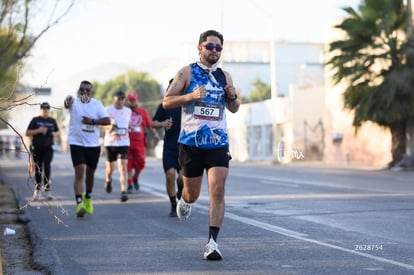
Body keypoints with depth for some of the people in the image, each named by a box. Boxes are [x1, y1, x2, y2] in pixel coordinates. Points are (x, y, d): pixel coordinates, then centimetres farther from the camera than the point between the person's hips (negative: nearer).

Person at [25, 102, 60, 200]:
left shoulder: (52, 121, 11)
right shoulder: (35, 120, 5)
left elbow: (58, 132, 24)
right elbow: (27, 133, -1)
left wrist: (55, 134, 0)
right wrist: (38, 130, -15)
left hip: (48, 148, 0)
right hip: (36, 148, 0)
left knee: (47, 167, -16)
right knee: (38, 170, 4)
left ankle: (47, 189, -16)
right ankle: (37, 190, 16)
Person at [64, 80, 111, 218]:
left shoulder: (97, 104, 4)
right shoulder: (74, 102, -6)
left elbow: (107, 120, -3)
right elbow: (68, 103, -32)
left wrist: (92, 121, -16)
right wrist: (67, 102, -56)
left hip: (93, 144, 3)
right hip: (76, 143, -3)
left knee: (90, 174, 16)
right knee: (79, 172, -16)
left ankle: (88, 197, 41)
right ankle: (79, 203, -20)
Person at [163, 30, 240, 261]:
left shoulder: (225, 76, 11)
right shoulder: (187, 73, 1)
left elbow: (234, 109, 20)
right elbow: (166, 101, -3)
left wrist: (233, 97, -3)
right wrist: (191, 96, -18)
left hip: (218, 143, 2)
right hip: (191, 142, -2)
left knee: (218, 191, -13)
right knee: (192, 194, 9)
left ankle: (213, 242, -11)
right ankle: (185, 201, 47)